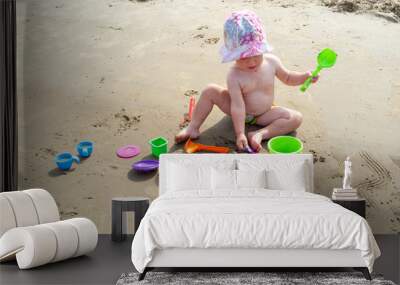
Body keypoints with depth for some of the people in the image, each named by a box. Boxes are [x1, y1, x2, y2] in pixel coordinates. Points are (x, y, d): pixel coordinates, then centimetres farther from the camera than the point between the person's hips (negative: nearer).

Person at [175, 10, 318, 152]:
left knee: (296, 118, -17)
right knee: (210, 91, -21)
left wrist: (305, 76, -12)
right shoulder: (234, 76, -25)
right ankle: (193, 127, -11)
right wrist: (240, 133, -35)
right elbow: (238, 107, -30)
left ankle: (261, 134, -29)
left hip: (262, 115, 3)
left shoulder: (272, 61, -15)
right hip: (239, 111, -3)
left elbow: (288, 77, 6)